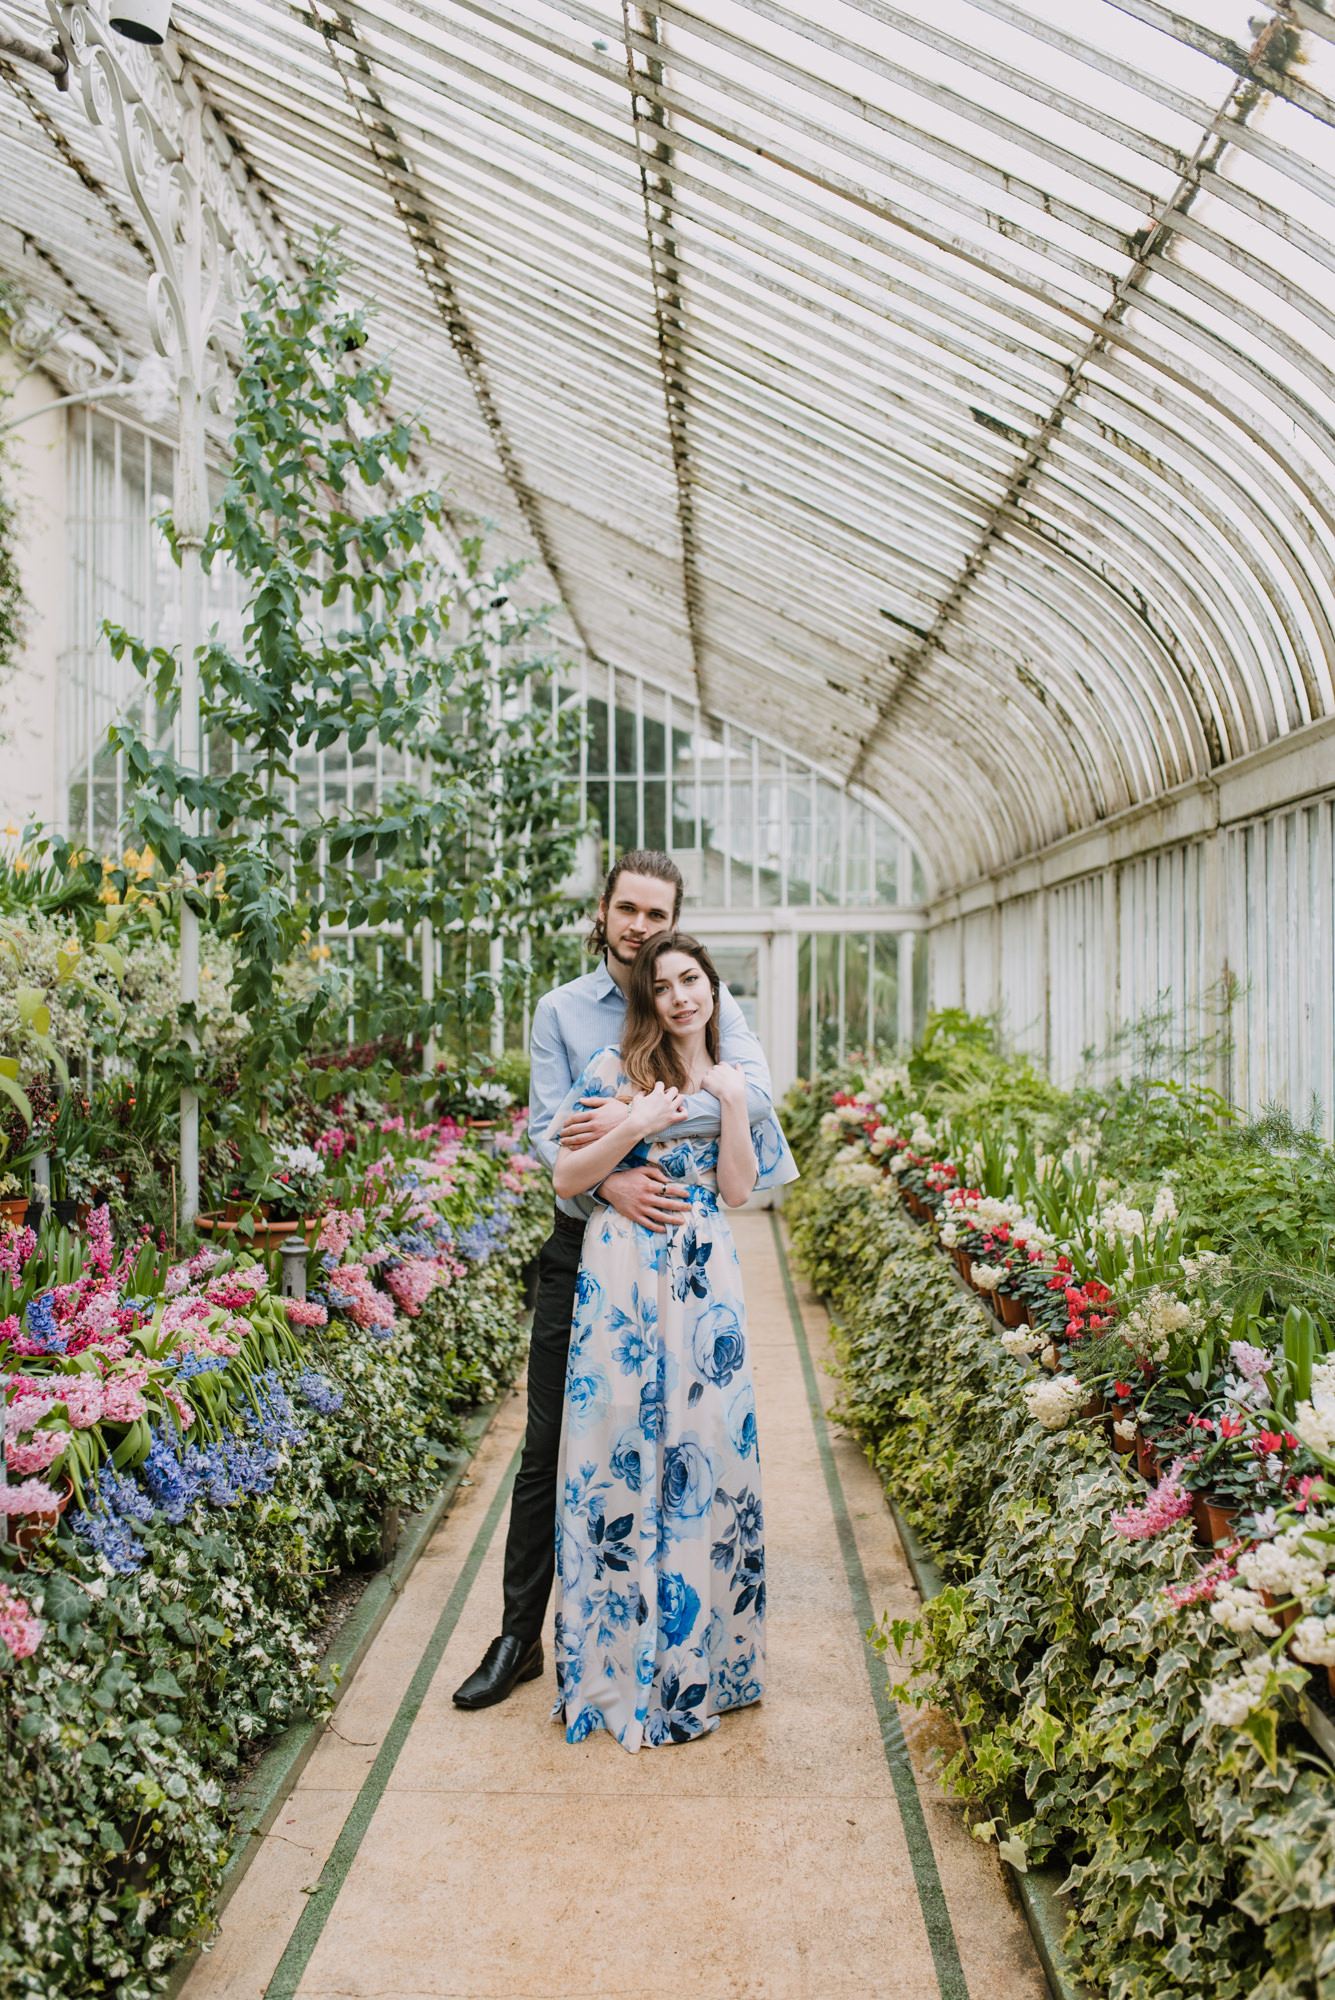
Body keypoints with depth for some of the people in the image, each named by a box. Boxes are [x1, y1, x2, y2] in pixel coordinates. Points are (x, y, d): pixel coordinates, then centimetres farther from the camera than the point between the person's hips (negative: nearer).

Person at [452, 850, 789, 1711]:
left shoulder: (708, 1004, 0)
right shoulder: (561, 1010, 4)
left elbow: (756, 1095, -19)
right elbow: (546, 1128, -6)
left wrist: (639, 1117, -26)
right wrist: (609, 1180, -25)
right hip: (583, 1244, 1)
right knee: (549, 1447, 7)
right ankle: (520, 1636, 21)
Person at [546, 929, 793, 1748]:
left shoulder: (734, 1079, 12)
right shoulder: (617, 1069, 0)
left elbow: (737, 1190, 3)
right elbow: (566, 1177, -4)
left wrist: (734, 1105, -6)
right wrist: (636, 1128, -14)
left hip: (704, 1279, 3)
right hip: (625, 1273, -3)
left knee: (708, 1446, 4)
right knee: (622, 1448, 0)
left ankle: (699, 1656, 21)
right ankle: (618, 1663, 16)